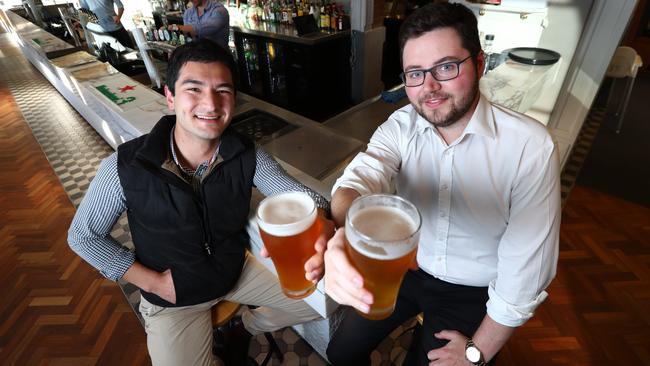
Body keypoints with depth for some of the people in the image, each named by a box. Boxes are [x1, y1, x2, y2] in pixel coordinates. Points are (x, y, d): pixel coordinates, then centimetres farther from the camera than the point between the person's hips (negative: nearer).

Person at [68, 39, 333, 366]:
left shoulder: (247, 156, -19)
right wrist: (151, 281, -14)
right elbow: (82, 236, -8)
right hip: (174, 299, -1)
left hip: (237, 270, 3)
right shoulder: (126, 167, -23)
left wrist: (319, 229, -40)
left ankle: (248, 327, 29)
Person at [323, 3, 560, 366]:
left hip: (472, 293, -2)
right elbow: (362, 176, -32)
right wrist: (345, 232, -56)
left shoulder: (531, 147, -24)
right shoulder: (400, 126, -14)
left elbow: (525, 270, -19)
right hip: (406, 268, 3)